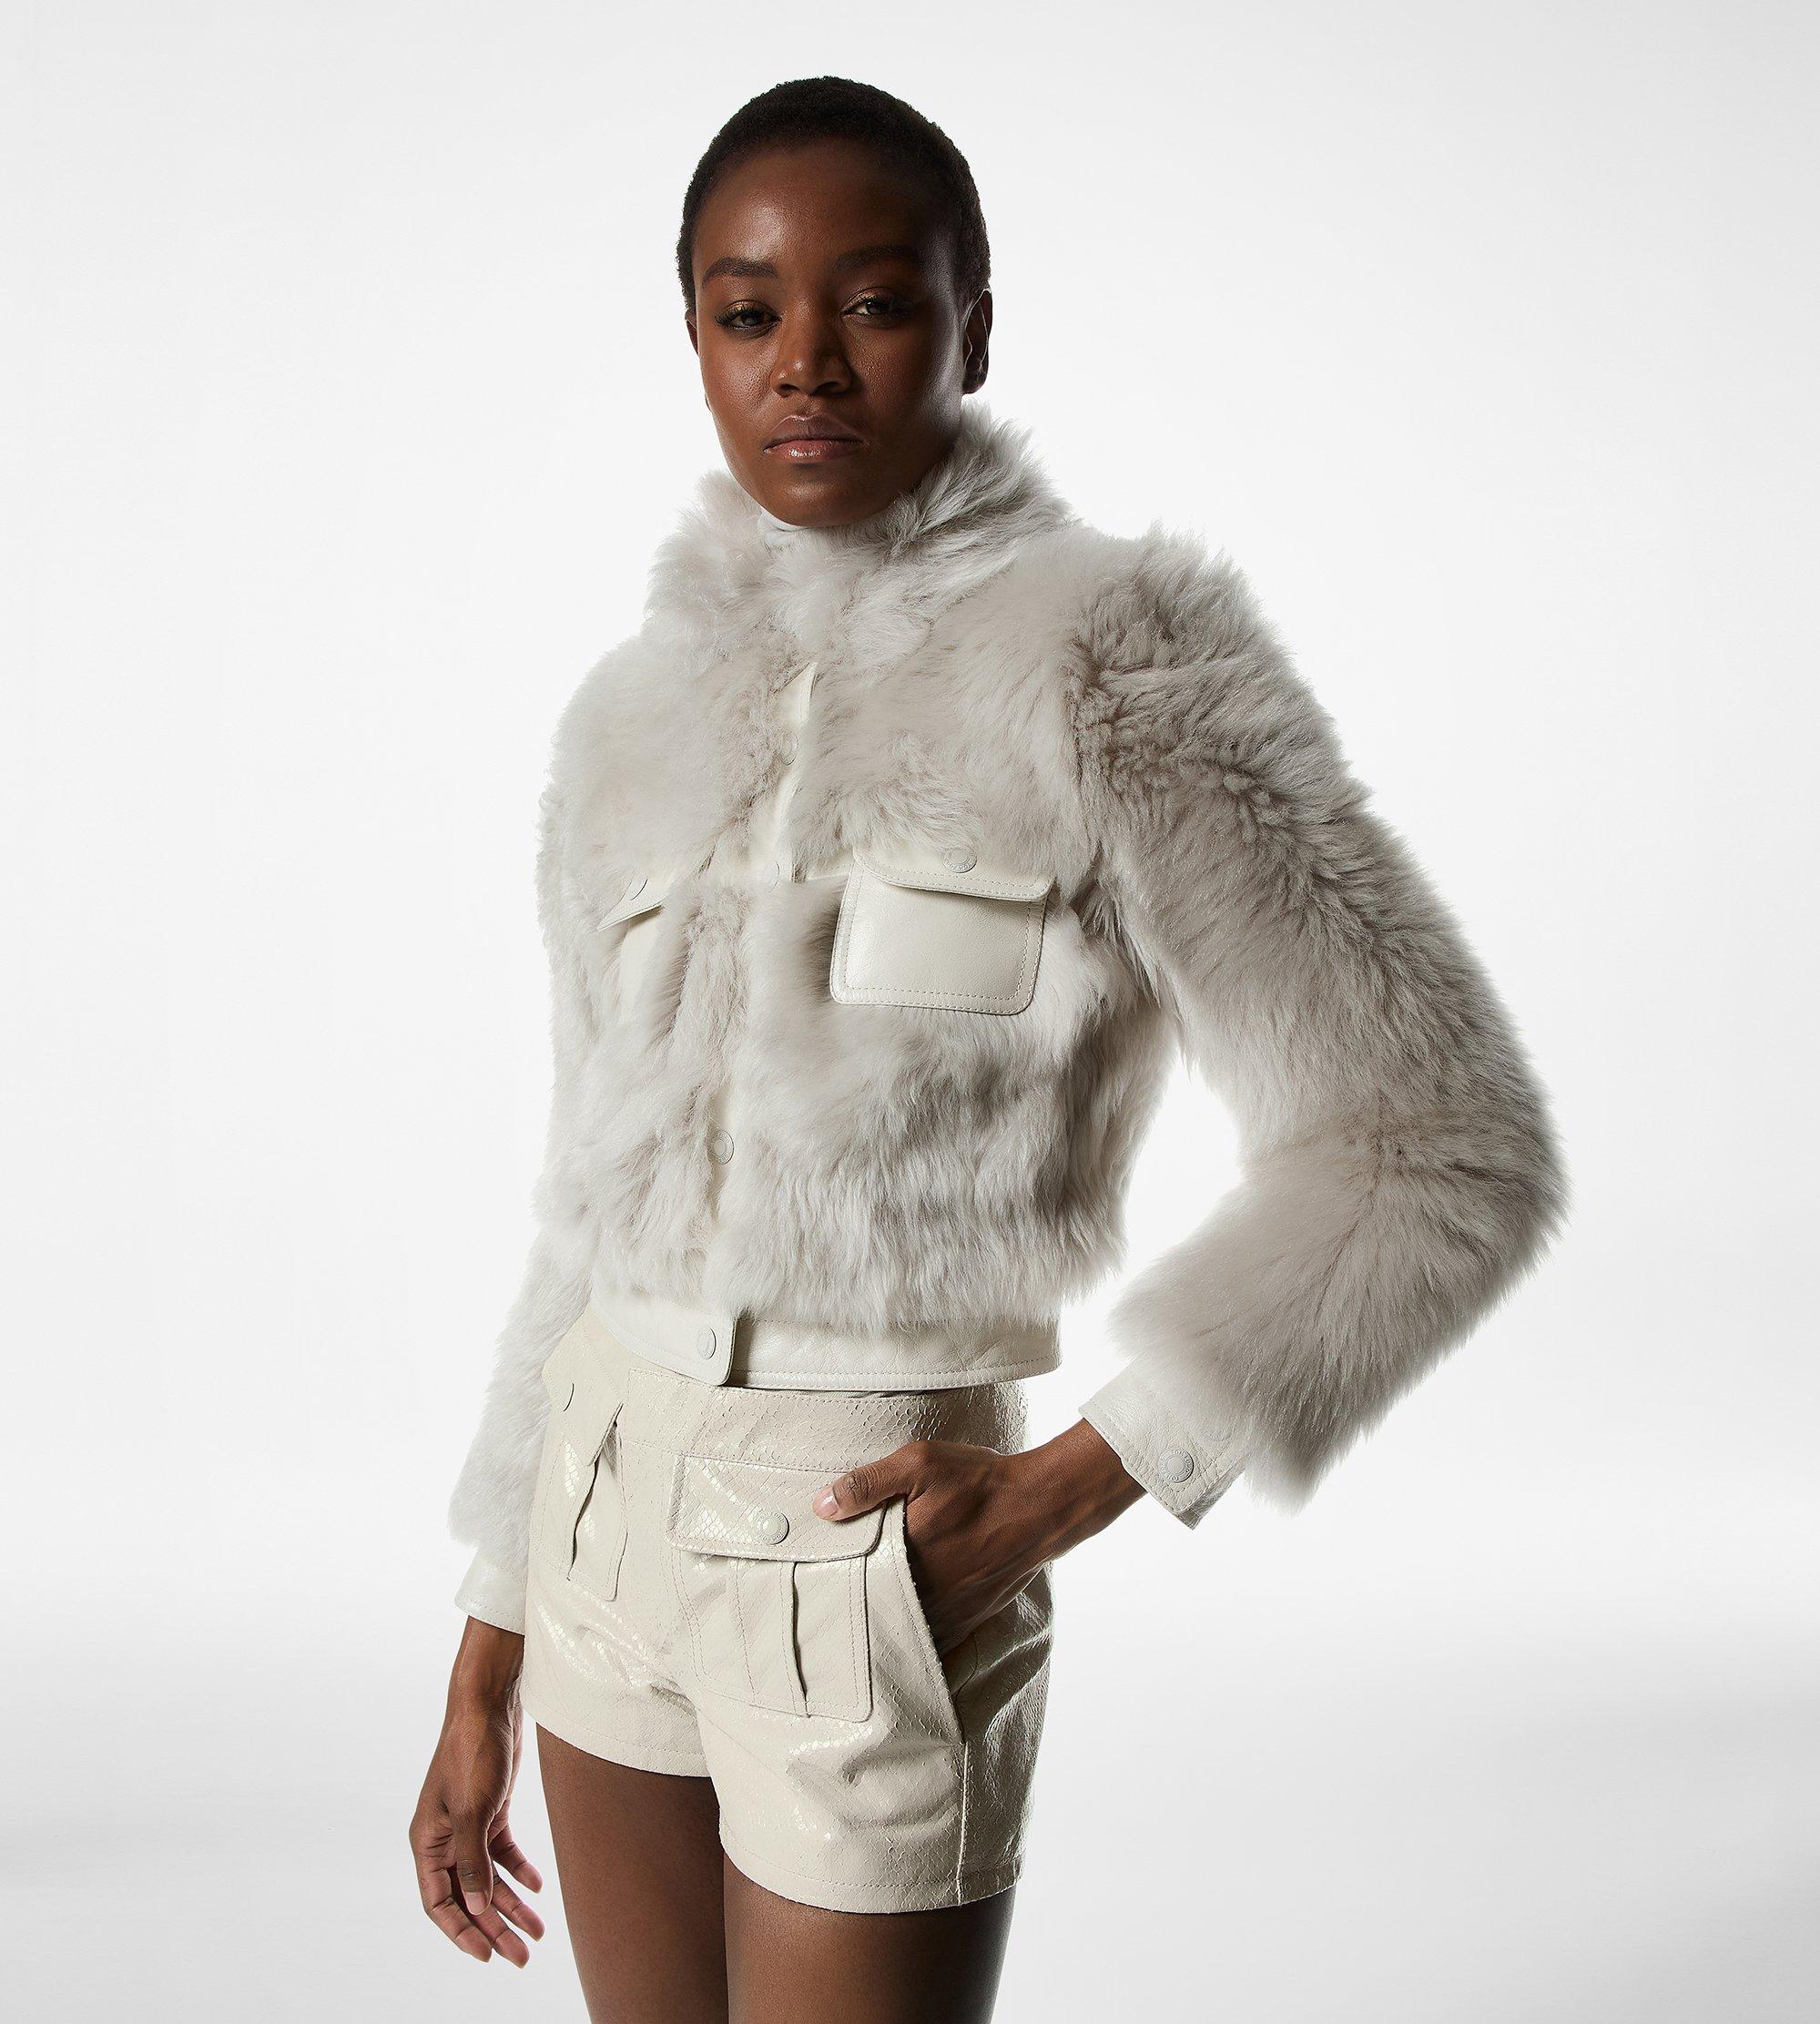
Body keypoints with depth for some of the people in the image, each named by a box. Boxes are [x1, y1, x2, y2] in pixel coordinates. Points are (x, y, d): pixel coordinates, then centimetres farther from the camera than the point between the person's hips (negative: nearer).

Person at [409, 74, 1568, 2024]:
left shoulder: (1109, 667, -10)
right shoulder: (636, 714, 6)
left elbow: (1450, 1146, -11)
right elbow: (591, 1202, 11)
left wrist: (1080, 1485, -12)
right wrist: (486, 1669, 13)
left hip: (873, 1556, -5)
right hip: (610, 1516, 6)